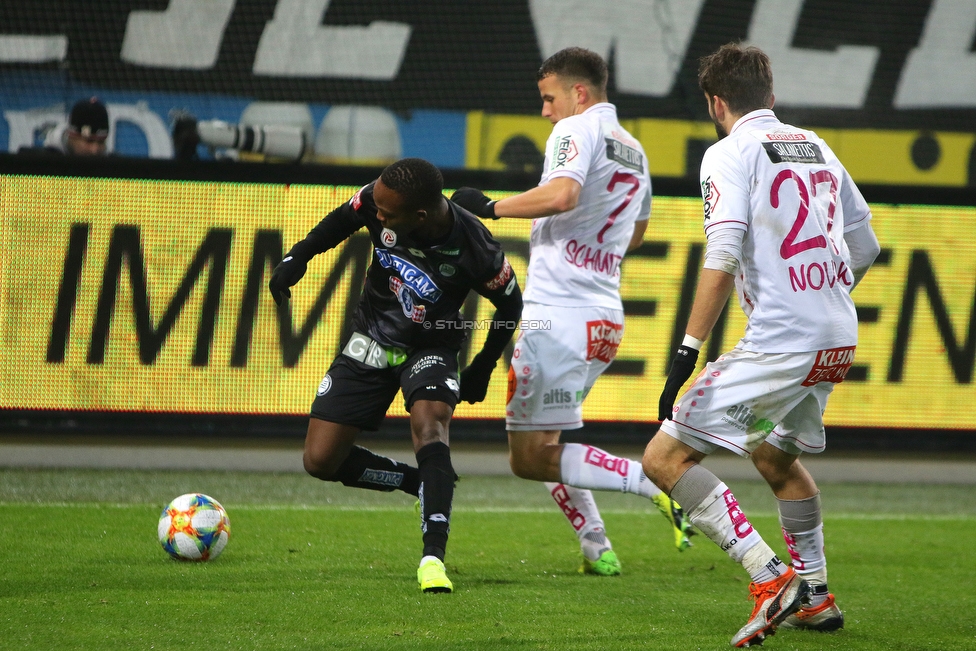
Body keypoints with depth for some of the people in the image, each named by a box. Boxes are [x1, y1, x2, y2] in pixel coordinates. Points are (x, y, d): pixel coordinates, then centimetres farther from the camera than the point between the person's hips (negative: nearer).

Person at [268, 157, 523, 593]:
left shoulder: (476, 253, -30)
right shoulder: (377, 202, -23)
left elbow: (511, 304, -9)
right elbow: (343, 219, 3)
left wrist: (482, 369, -1)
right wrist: (298, 257, -4)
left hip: (430, 348, -4)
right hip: (370, 343, 4)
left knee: (430, 425, -34)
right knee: (320, 461, -2)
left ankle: (433, 556, -37)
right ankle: (423, 485, 17)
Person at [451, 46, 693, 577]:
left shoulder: (578, 129, -7)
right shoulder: (634, 151, 19)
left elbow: (562, 194, -25)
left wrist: (490, 207, -14)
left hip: (558, 312, -9)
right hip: (606, 319, 9)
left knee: (531, 459, -9)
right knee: (543, 444, 21)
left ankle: (658, 482, -22)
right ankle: (597, 550, 13)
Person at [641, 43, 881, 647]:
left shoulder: (730, 153, -6)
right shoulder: (817, 147, 16)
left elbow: (722, 262, -18)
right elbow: (864, 248, 22)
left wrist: (687, 354, -18)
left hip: (779, 343, -8)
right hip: (839, 341, 8)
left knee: (666, 456, -6)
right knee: (777, 454, 31)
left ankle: (770, 579, -15)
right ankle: (814, 596, 35)